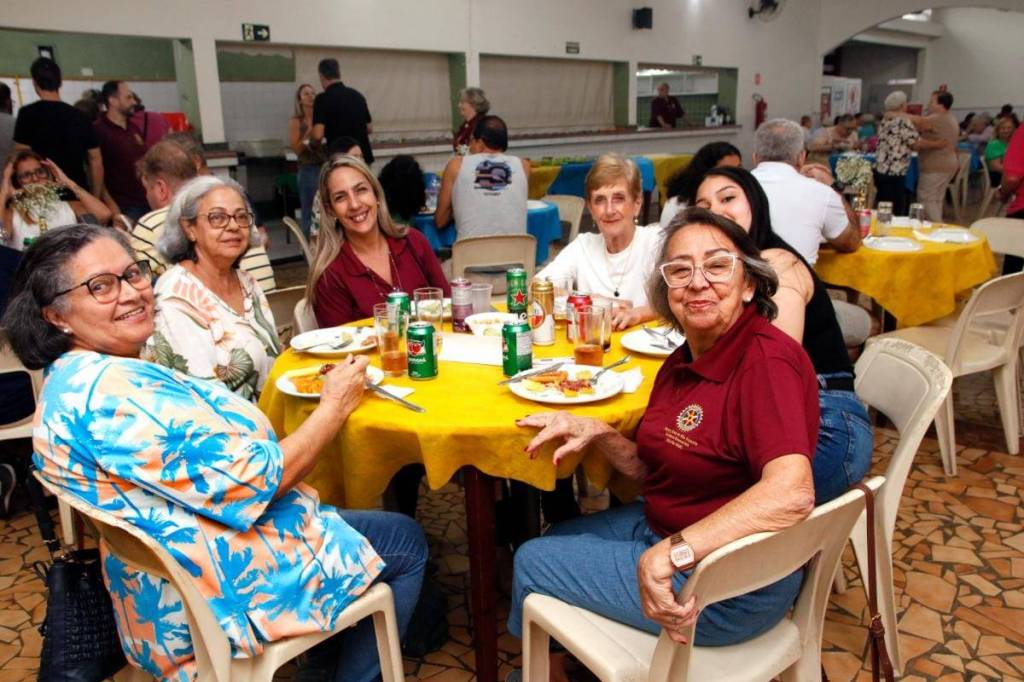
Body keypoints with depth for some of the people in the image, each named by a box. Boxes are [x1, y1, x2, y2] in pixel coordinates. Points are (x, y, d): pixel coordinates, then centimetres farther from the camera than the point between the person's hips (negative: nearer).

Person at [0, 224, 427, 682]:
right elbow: (253, 482, -28)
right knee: (406, 544, 10)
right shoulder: (113, 389, -29)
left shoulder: (70, 381, 5)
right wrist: (336, 405, -15)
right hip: (228, 587, -10)